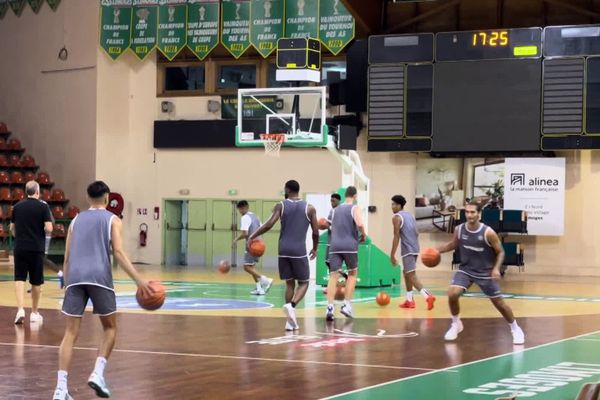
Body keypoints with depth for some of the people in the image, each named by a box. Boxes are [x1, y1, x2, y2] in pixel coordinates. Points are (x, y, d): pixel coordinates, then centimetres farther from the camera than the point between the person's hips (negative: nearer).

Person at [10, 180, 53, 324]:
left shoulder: (17, 206, 5)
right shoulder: (43, 207, -6)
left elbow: (12, 228, 13)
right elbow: (48, 228, -14)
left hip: (20, 248, 2)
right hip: (36, 249, -2)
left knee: (19, 279, 2)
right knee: (36, 282, 10)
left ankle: (20, 309, -16)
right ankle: (34, 313, 20)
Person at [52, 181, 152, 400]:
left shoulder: (76, 220, 23)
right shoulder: (112, 220, 12)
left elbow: (67, 258, 19)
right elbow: (118, 252, -3)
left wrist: (67, 284, 26)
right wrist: (139, 280, -8)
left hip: (75, 277, 3)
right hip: (99, 276, -3)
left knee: (71, 332, 3)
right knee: (110, 328, 16)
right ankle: (97, 373, -2)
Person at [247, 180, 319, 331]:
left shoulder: (281, 206, 2)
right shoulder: (309, 208, 3)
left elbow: (268, 225, -9)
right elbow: (316, 232, 3)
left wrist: (252, 236, 0)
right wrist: (315, 249, 19)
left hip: (284, 250, 2)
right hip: (299, 251, -2)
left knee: (289, 283, 13)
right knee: (303, 283, 11)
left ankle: (291, 321, 8)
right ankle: (292, 306, -18)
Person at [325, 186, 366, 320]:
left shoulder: (336, 210, 20)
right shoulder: (355, 208, 2)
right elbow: (360, 224, -15)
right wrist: (363, 235, 3)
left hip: (335, 245, 4)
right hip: (350, 245, -3)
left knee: (333, 276, -2)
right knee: (352, 274, 16)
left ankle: (330, 307, -18)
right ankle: (346, 305, 7)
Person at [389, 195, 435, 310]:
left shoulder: (397, 217, -7)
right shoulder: (410, 215, 18)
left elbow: (396, 237, -13)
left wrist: (392, 255, -13)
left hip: (407, 250, -9)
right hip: (415, 249, 9)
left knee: (411, 275, -12)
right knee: (406, 273, 21)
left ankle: (428, 296, -28)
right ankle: (409, 300, 21)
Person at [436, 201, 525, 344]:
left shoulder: (488, 233, -21)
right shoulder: (459, 229, -10)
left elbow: (500, 252, -9)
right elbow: (453, 244, 11)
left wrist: (496, 268, -24)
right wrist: (437, 250, -3)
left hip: (485, 272, -2)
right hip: (466, 269, 2)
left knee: (499, 303, 5)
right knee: (452, 294, -20)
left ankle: (515, 329, 27)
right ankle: (456, 324, 5)